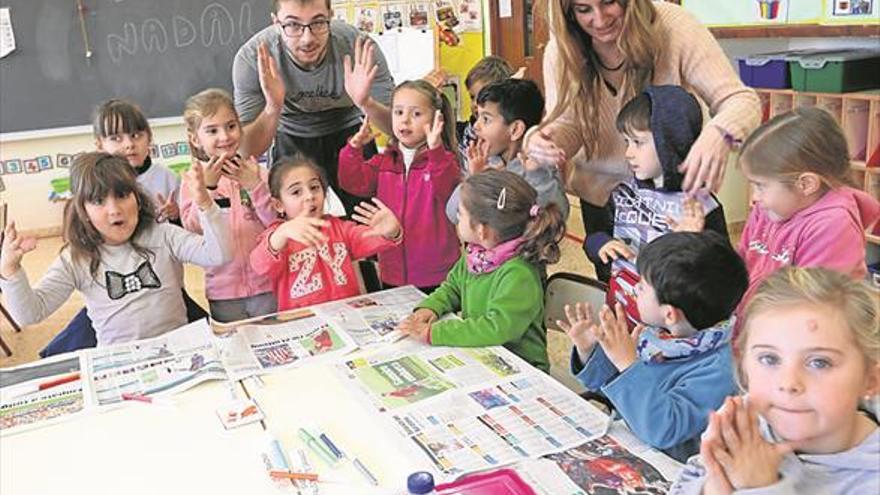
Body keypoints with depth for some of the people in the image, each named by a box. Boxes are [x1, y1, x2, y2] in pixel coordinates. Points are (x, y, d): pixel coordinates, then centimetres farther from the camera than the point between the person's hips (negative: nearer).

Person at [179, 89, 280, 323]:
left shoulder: (256, 172, 0)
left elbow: (278, 222, -6)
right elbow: (193, 229, -10)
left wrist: (255, 186, -19)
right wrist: (207, 187, -21)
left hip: (266, 285, 0)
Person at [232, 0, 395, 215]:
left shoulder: (358, 47, -29)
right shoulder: (251, 59, -28)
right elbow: (248, 152, -25)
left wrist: (365, 103, -45)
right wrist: (273, 107, -44)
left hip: (347, 131, 0)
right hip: (291, 138, 0)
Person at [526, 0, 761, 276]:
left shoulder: (672, 26, -23)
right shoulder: (562, 51, -14)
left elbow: (742, 100, -25)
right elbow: (567, 125, -10)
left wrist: (719, 133, -49)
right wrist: (542, 140, -35)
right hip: (601, 190, 2)